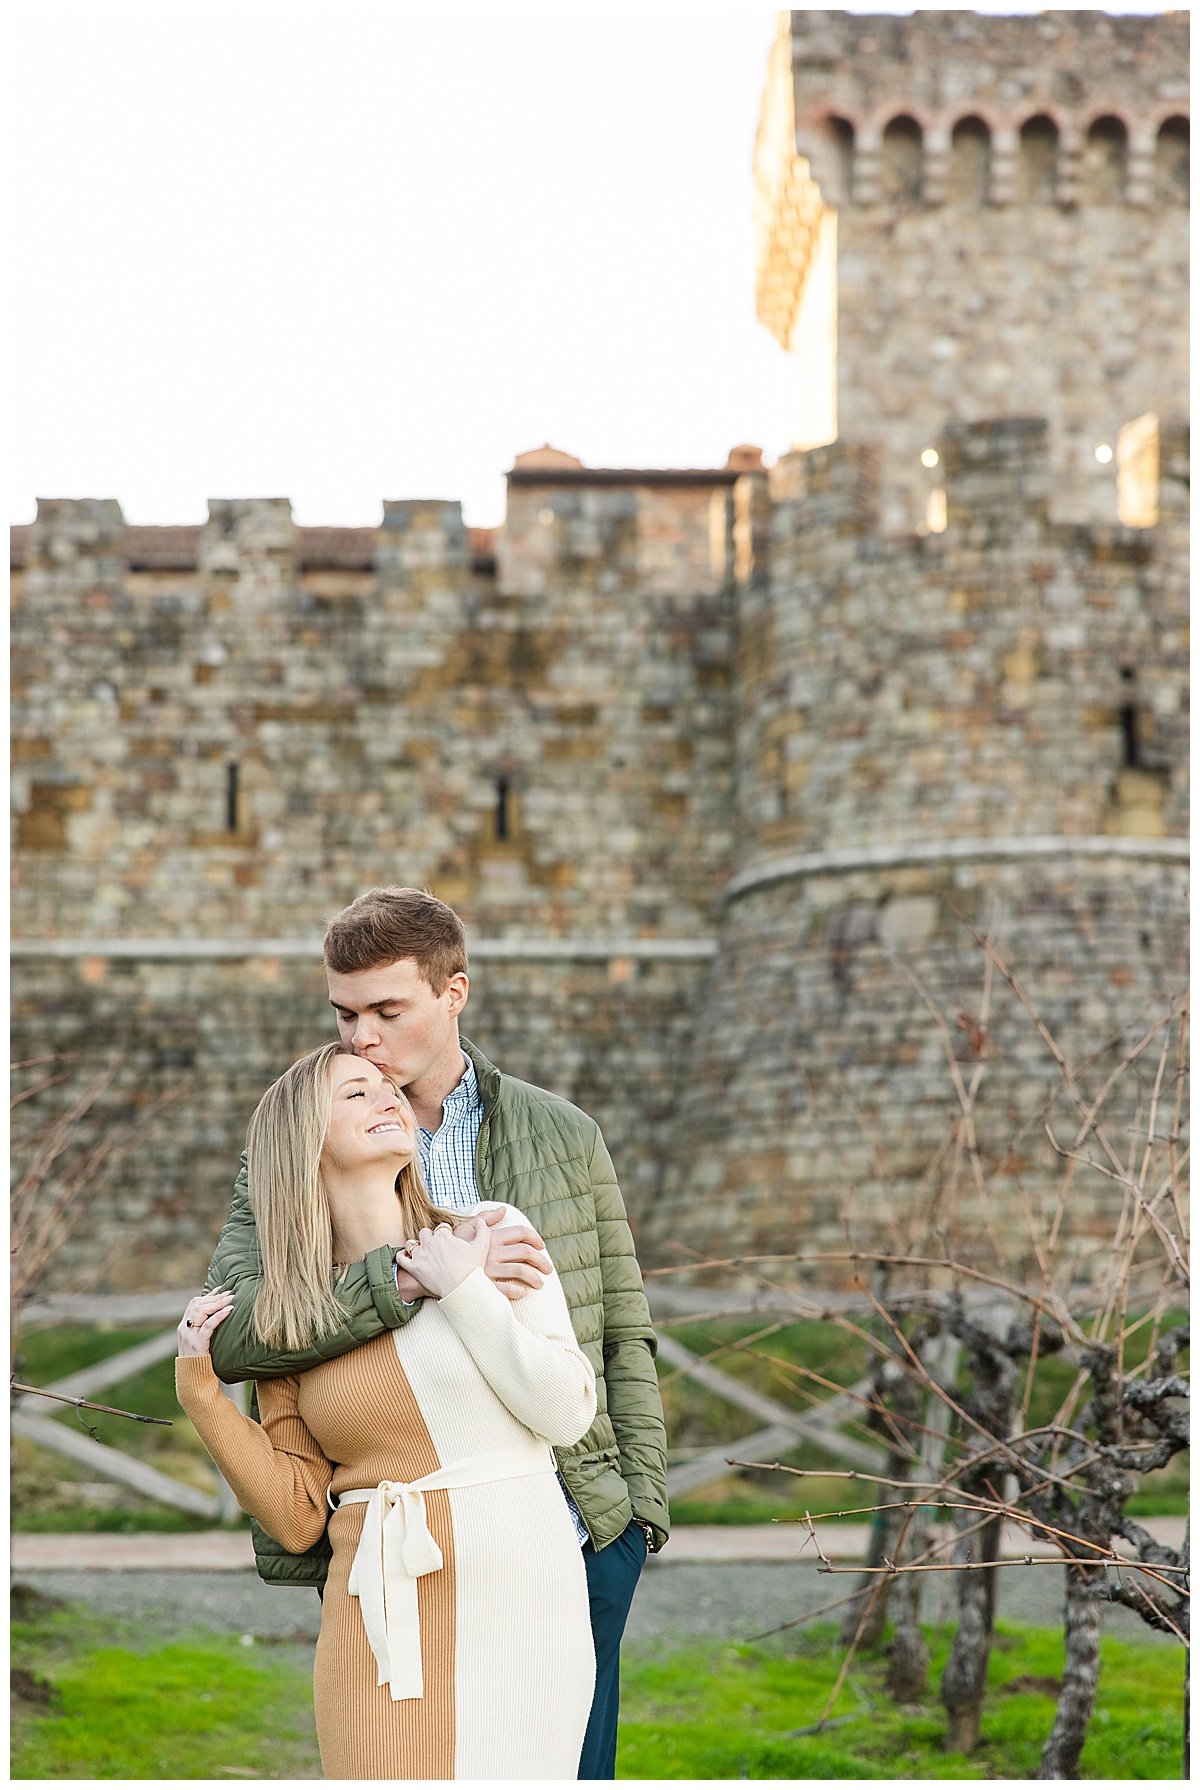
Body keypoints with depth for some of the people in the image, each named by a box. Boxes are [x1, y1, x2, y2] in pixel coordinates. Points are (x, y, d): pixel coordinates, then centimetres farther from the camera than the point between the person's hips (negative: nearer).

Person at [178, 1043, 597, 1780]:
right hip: (383, 1612, 1)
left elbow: (568, 1413, -6)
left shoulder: (492, 1236, 1)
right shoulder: (286, 1315, 5)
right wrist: (201, 1391, -4)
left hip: (521, 1590, -1)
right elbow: (297, 1516, 3)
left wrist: (462, 1292, -10)